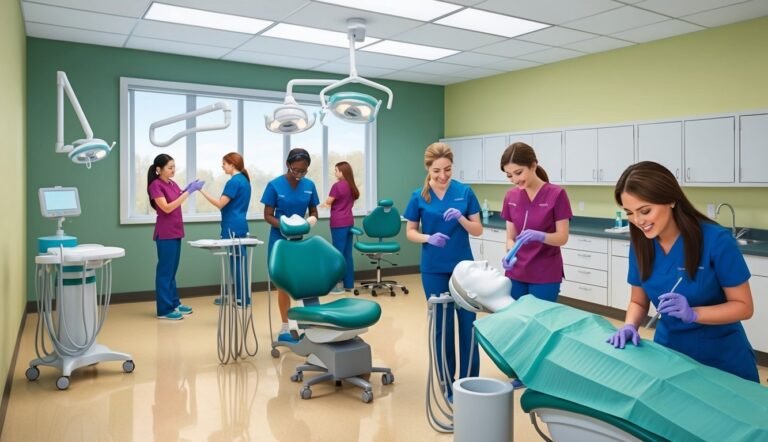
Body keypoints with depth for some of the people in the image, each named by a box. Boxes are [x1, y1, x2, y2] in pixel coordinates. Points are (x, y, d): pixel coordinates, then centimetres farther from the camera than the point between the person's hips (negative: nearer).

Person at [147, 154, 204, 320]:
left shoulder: (172, 184, 11)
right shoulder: (155, 185, -13)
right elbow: (167, 208, -19)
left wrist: (189, 189, -3)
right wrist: (188, 192, -21)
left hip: (175, 232, 8)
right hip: (165, 233, -8)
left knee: (172, 270, 15)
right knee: (165, 271, -2)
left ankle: (174, 303, 24)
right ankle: (164, 309, 4)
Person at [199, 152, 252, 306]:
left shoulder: (234, 182, -15)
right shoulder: (244, 180, 14)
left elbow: (220, 204, -17)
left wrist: (202, 190, -13)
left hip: (232, 227, -9)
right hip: (240, 225, 9)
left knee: (236, 261, -3)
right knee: (240, 260, 12)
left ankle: (242, 298, 3)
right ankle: (242, 296, 19)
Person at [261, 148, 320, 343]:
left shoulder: (309, 185, -1)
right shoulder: (274, 185, -11)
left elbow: (313, 212, 7)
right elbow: (268, 215, -9)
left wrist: (311, 220, -16)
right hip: (280, 240, -3)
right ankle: (285, 328, 12)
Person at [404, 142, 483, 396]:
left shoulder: (465, 192, -3)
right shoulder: (419, 196, -2)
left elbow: (478, 230, -1)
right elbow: (410, 232, 3)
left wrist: (460, 217, -20)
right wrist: (429, 238, -17)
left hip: (463, 266, 0)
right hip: (434, 270, 0)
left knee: (468, 324, 3)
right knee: (442, 325, 6)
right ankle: (447, 381, 21)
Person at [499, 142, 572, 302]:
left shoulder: (556, 194, -11)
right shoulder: (510, 197, 2)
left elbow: (562, 238, -10)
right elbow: (510, 237, 5)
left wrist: (539, 236, -28)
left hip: (546, 276, -4)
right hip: (516, 274, 4)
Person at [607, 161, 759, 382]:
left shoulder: (716, 240, -21)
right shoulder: (640, 244, -8)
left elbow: (743, 306, -14)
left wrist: (692, 313, -30)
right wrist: (630, 326, -18)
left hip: (723, 359, -3)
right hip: (668, 351, 4)